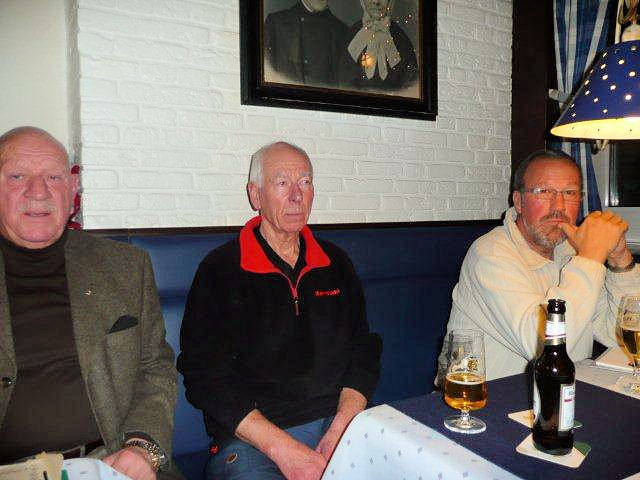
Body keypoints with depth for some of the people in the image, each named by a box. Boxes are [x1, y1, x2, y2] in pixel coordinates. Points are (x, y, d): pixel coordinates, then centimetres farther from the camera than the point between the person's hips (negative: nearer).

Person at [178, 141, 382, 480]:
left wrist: (341, 429, -7)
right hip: (251, 438, -3)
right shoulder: (219, 271, -1)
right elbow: (205, 376, -7)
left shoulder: (335, 263, 12)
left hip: (337, 425, 4)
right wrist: (283, 450, -14)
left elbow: (363, 354, 10)